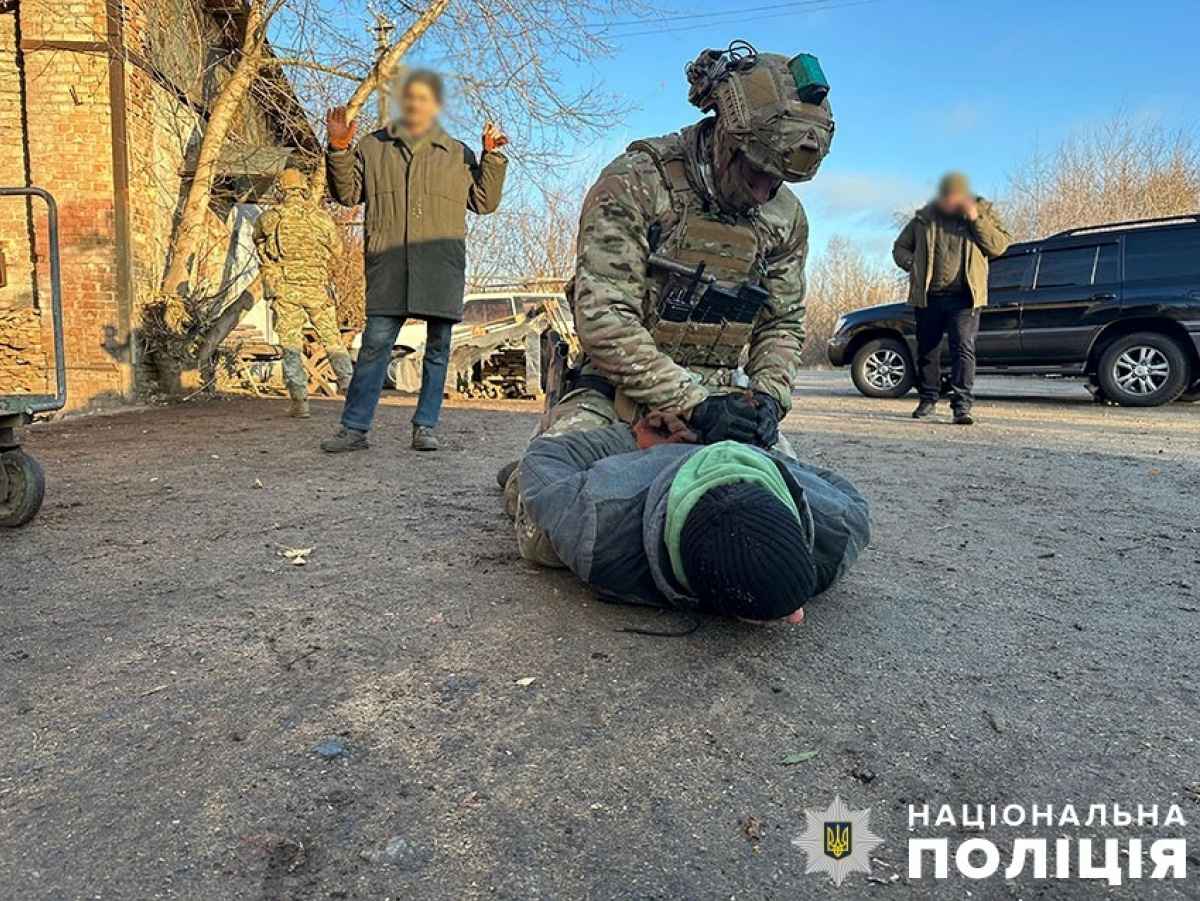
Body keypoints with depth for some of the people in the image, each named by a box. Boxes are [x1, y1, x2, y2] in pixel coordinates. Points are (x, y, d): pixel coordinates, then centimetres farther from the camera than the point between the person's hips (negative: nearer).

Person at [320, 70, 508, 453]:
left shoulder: (458, 153, 18)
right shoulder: (373, 147, 18)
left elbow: (484, 201, 16)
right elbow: (347, 193, 17)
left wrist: (492, 157, 6)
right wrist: (339, 151, 3)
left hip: (442, 264, 1)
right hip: (389, 263, 0)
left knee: (438, 345, 1)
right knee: (375, 341, -7)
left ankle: (426, 426, 11)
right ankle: (354, 427, -1)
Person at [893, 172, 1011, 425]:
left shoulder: (983, 213, 8)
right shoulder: (924, 217, 10)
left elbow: (1000, 245, -1)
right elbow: (900, 247, 17)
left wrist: (976, 220, -11)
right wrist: (914, 266, -2)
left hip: (964, 297, -2)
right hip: (927, 296, 2)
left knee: (964, 348, -14)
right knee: (927, 349, 8)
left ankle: (962, 405, -16)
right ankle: (928, 399, 21)